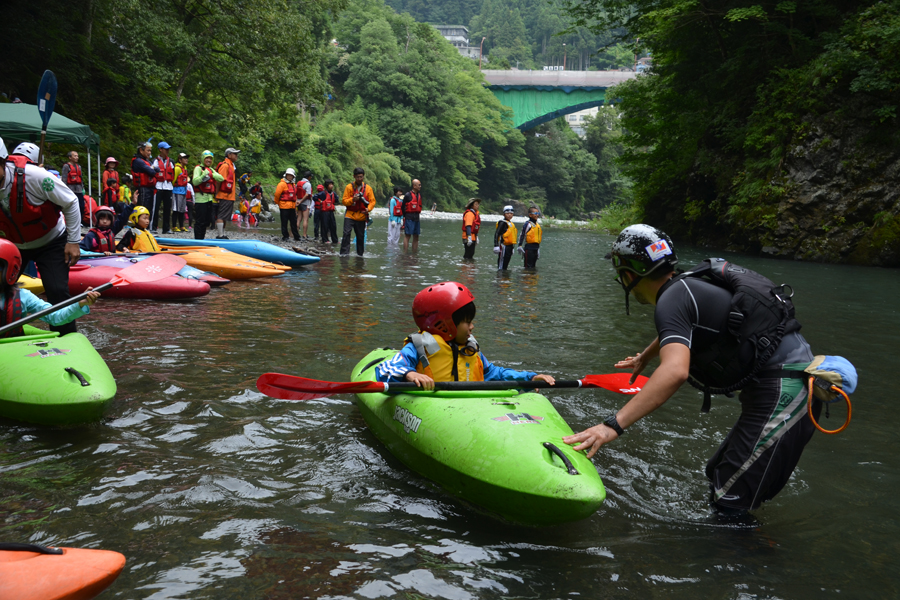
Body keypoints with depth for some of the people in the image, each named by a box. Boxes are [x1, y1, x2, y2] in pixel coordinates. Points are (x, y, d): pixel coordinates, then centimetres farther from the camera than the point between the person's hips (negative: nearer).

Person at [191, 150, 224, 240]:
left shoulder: (212, 170, 19)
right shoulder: (198, 168, -2)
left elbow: (221, 179, 4)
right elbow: (195, 182, -15)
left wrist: (211, 174, -9)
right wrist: (204, 175, -25)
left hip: (210, 198, 7)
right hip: (200, 198, -7)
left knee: (207, 221, 10)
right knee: (200, 221, -6)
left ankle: (201, 239, 18)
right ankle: (197, 240, -3)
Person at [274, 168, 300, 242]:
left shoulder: (293, 185, 16)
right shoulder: (282, 184, -8)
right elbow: (277, 194, -7)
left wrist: (295, 205, 18)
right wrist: (278, 203, 3)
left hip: (292, 207, 6)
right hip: (284, 207, -6)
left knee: (294, 222, 9)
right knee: (284, 222, 1)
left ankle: (296, 237, 14)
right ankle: (285, 237, 8)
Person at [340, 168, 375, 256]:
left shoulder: (368, 188, 6)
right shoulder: (349, 187, 1)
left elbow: (372, 201, 6)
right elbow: (344, 201, -1)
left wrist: (368, 209, -13)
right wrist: (352, 200, -20)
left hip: (362, 216, 2)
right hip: (350, 215, -2)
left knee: (361, 236, 7)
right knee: (346, 233, -15)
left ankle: (360, 254, 19)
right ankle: (344, 253, -12)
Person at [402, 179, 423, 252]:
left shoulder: (419, 195, 14)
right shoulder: (408, 195, -8)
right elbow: (403, 207, -4)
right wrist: (404, 217, -5)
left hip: (417, 218, 7)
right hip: (409, 218, -7)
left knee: (416, 236, 9)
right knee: (408, 235, -6)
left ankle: (415, 251, 15)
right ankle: (405, 252, -4)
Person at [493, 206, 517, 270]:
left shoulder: (512, 224, 17)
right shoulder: (502, 223, -11)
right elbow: (496, 234, -17)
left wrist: (513, 246, 29)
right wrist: (496, 246, -22)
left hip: (509, 246, 9)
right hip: (503, 246, -9)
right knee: (501, 263, -7)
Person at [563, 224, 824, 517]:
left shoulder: (671, 300, -14)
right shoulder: (690, 285, 16)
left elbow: (675, 370, -32)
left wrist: (613, 425, -37)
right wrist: (643, 359, 59)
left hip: (782, 391, -10)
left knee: (728, 502, -7)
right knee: (719, 476, 19)